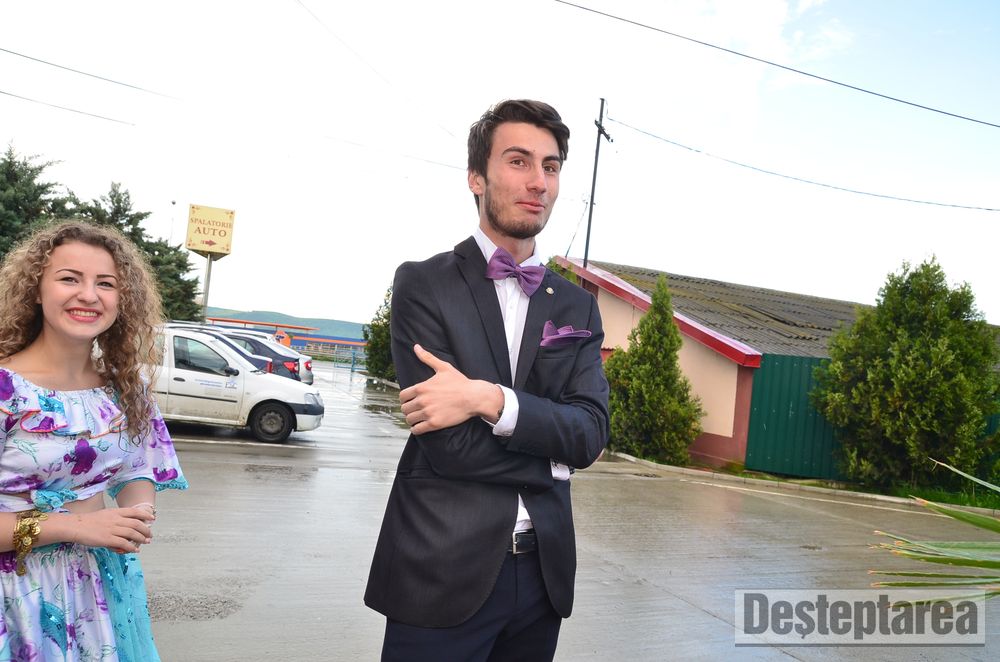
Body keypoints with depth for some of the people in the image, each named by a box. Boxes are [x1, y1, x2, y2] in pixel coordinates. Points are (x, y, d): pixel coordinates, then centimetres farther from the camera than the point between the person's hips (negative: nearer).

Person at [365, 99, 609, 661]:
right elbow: (449, 445, -15)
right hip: (443, 572, -4)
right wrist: (553, 455, -4)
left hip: (543, 569, 5)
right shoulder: (424, 285, -6)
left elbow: (591, 432, -5)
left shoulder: (578, 306, 8)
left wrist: (489, 398, -19)